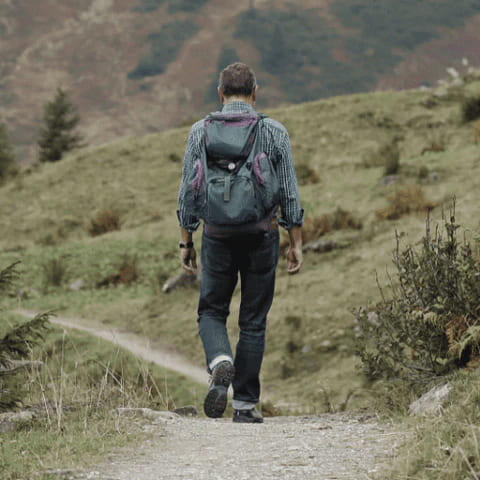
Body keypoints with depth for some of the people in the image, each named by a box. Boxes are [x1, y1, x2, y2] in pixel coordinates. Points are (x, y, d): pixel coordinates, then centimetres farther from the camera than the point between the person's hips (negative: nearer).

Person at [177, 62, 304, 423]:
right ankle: (245, 403, 8)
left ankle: (221, 362, -16)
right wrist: (296, 243, 7)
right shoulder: (275, 132, 0)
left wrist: (186, 241, 9)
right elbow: (289, 193, 1)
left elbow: (188, 191, 2)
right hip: (262, 235, 0)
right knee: (253, 321, 8)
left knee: (212, 311, 14)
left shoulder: (201, 131, 1)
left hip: (218, 235, 0)